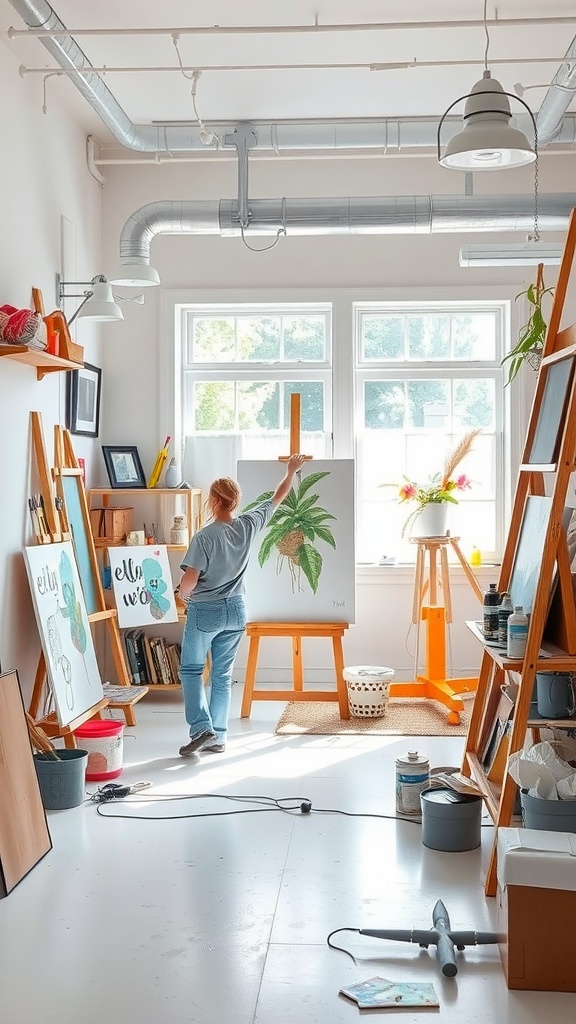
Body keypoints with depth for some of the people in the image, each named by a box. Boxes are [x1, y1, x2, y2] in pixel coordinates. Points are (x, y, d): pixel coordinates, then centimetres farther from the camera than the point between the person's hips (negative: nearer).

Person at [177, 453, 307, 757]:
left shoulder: (205, 536, -20)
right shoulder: (248, 525, -6)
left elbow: (189, 580, -19)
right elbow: (277, 498, 10)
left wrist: (183, 595, 3)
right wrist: (291, 471, 24)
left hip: (204, 611, -5)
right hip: (235, 610, 5)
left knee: (191, 670, 7)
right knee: (222, 675, 12)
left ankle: (202, 729, -7)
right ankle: (218, 737, 14)